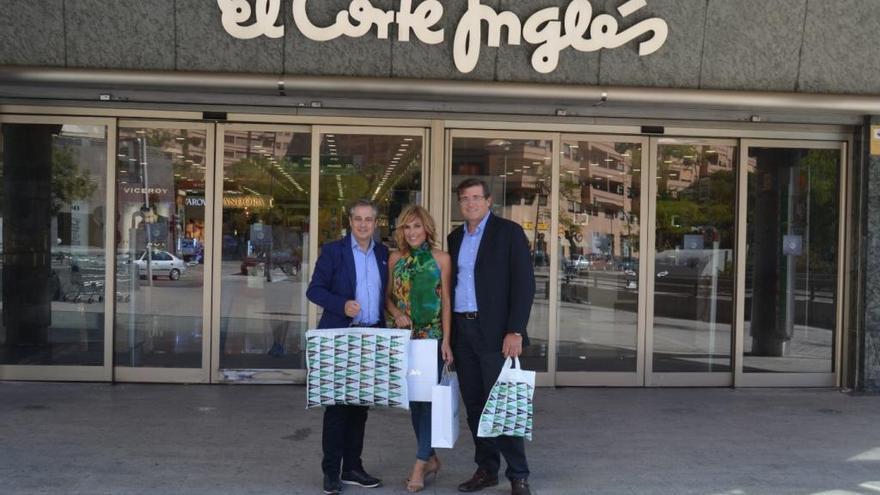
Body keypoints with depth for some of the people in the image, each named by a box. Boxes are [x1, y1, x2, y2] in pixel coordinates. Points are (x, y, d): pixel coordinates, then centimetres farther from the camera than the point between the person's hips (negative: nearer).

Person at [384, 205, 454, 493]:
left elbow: (446, 302, -3)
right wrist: (396, 313, -10)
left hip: (431, 336, -3)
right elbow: (388, 295, 12)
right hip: (402, 336, 4)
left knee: (427, 396, -6)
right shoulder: (395, 258, 6)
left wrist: (446, 341, -7)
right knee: (412, 397, 8)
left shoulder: (441, 259, -2)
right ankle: (431, 458, 21)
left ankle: (420, 465, -1)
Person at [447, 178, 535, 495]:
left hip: (495, 331, -5)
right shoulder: (455, 238, 14)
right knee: (474, 405, 9)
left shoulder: (509, 232, -3)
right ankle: (486, 469, 19)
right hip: (461, 330, 6)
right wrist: (448, 332, 8)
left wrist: (515, 331, -16)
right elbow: (452, 282, 16)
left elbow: (524, 282, -9)